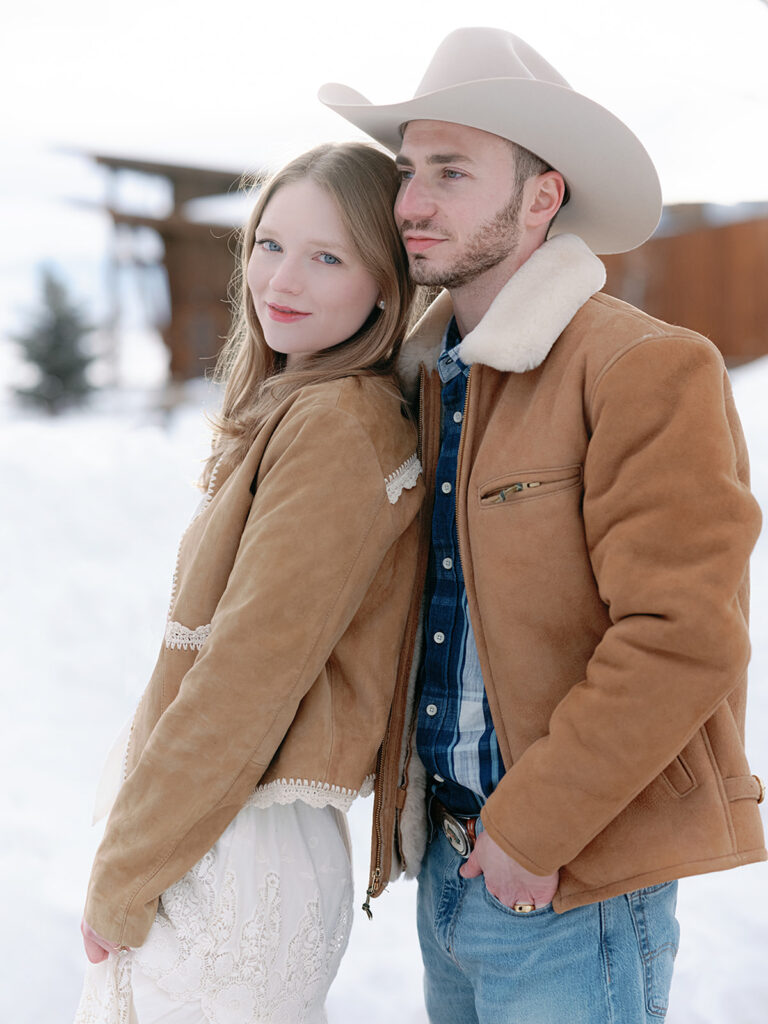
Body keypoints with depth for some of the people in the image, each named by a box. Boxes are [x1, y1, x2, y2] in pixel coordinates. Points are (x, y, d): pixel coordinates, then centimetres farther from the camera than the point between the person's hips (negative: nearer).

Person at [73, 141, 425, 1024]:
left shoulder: (337, 424, -17)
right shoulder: (293, 411, 12)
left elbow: (252, 675, -19)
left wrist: (122, 877, -11)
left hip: (241, 858, -9)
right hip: (209, 834, 9)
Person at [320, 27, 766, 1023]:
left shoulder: (648, 370, -16)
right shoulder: (429, 372, 8)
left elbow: (683, 641, -22)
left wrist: (531, 829, -17)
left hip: (576, 878, -7)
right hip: (447, 863, 7)